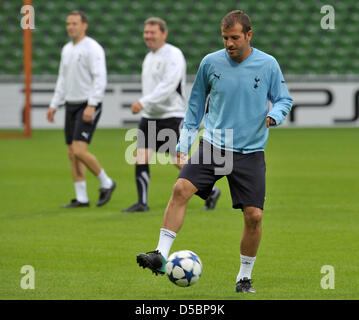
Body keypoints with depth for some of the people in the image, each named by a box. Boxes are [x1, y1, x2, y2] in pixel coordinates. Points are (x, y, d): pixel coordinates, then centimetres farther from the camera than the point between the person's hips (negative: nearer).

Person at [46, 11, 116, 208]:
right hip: (71, 106, 8)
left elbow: (100, 79, -18)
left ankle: (106, 183, 2)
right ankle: (81, 198, 9)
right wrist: (54, 105, 15)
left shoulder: (93, 49, -11)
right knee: (72, 154, 4)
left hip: (88, 107, -8)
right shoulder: (67, 50, 14)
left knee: (79, 150, -18)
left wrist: (91, 106, -26)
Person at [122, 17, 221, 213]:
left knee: (180, 161, -6)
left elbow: (167, 86, -24)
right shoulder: (149, 58, 16)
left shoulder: (173, 55, -12)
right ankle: (142, 203, -2)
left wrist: (143, 102, -30)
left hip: (172, 116, -8)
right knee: (141, 157, -5)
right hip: (150, 116, 8)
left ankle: (211, 192, 12)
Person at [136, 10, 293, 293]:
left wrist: (274, 115, -14)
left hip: (250, 152, -1)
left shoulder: (268, 65, -2)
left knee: (254, 215, -6)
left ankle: (245, 277, 13)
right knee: (181, 189, -21)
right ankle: (161, 255, -18)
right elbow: (196, 104, 14)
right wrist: (184, 143, 12)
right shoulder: (211, 63, 1)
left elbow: (284, 99, 9)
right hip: (213, 146, 1)